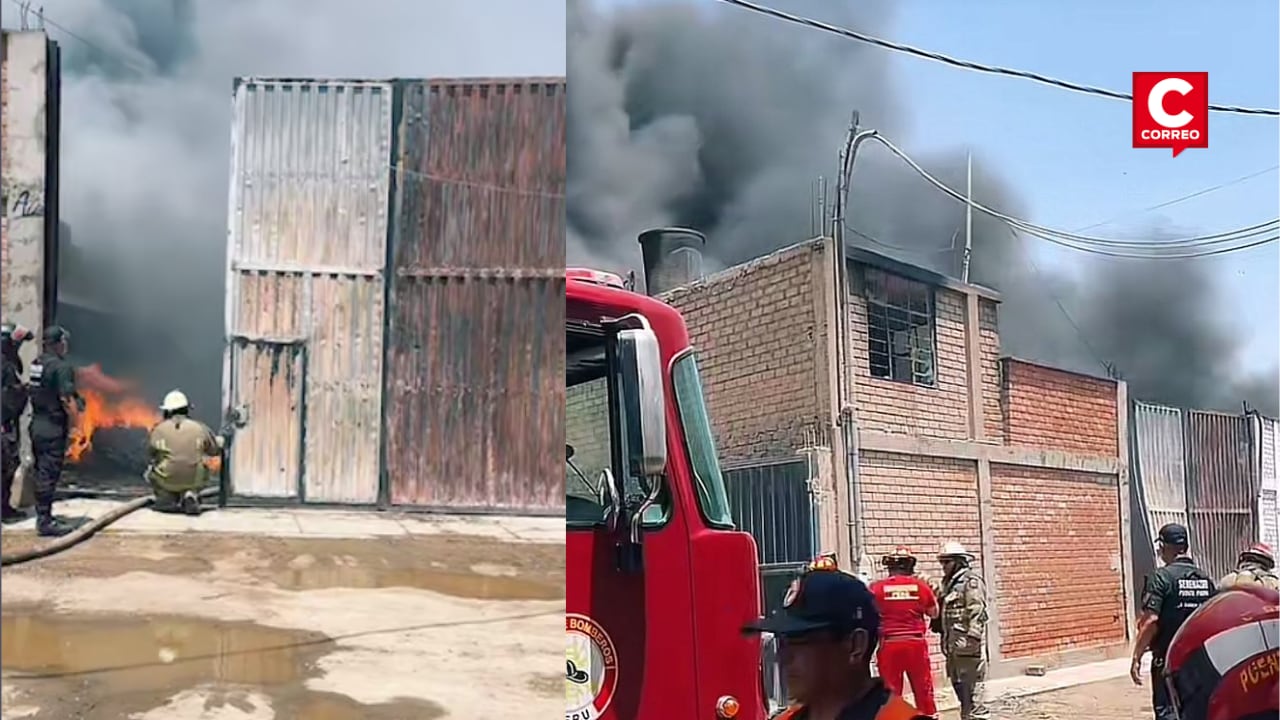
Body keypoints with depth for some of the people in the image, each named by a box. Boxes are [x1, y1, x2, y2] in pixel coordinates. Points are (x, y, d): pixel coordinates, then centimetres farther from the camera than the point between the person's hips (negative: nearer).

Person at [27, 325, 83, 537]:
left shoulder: (36, 364, 9)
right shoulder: (62, 366, -17)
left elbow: (38, 393, 15)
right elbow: (67, 400, -20)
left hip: (37, 424, 8)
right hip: (53, 427, -8)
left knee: (41, 472, 16)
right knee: (49, 474, -4)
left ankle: (44, 516, 25)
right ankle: (45, 522, 0)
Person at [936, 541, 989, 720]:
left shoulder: (971, 580, -11)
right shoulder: (950, 582, 18)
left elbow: (976, 611, -19)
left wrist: (972, 637, -24)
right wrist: (945, 638, 21)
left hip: (967, 641, -10)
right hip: (953, 642, 10)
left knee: (973, 683, -6)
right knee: (958, 681, 16)